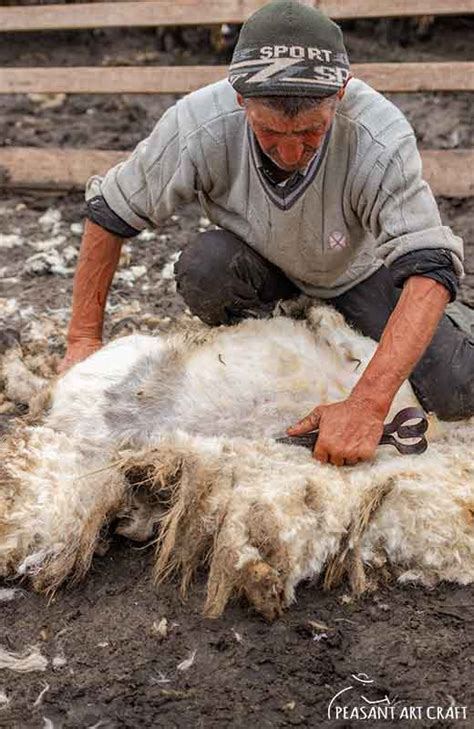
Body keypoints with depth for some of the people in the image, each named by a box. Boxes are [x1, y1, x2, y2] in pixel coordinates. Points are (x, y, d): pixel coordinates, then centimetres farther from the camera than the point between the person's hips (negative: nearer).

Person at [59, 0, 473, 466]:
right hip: (261, 265, 1)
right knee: (202, 267, -34)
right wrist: (84, 339, -18)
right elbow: (109, 214, -19)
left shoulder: (382, 141, -38)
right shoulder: (199, 126, -33)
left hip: (357, 268, 0)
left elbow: (429, 270, -42)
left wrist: (366, 406, -53)